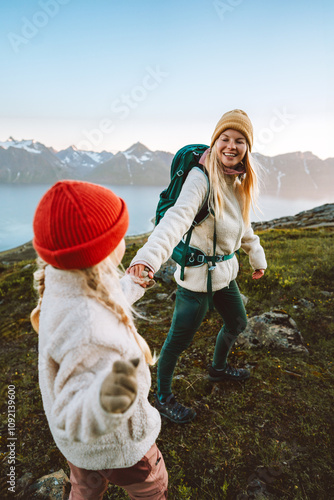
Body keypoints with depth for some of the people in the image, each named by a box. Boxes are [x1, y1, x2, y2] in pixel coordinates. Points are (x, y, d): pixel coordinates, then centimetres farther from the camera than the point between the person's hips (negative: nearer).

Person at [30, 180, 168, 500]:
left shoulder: (61, 283, -18)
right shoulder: (90, 331, -46)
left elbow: (106, 305, 2)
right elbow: (78, 418, -38)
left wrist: (135, 284, 17)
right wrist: (103, 402, -61)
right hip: (113, 442, -7)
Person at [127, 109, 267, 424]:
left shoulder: (240, 180, 4)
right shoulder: (201, 177, -22)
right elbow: (178, 217, -39)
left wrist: (257, 256, 26)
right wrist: (149, 256, -55)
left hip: (225, 269, 9)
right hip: (197, 273, -8)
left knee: (237, 323, 25)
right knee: (179, 339, 5)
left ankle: (218, 368, 54)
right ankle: (163, 398, 30)